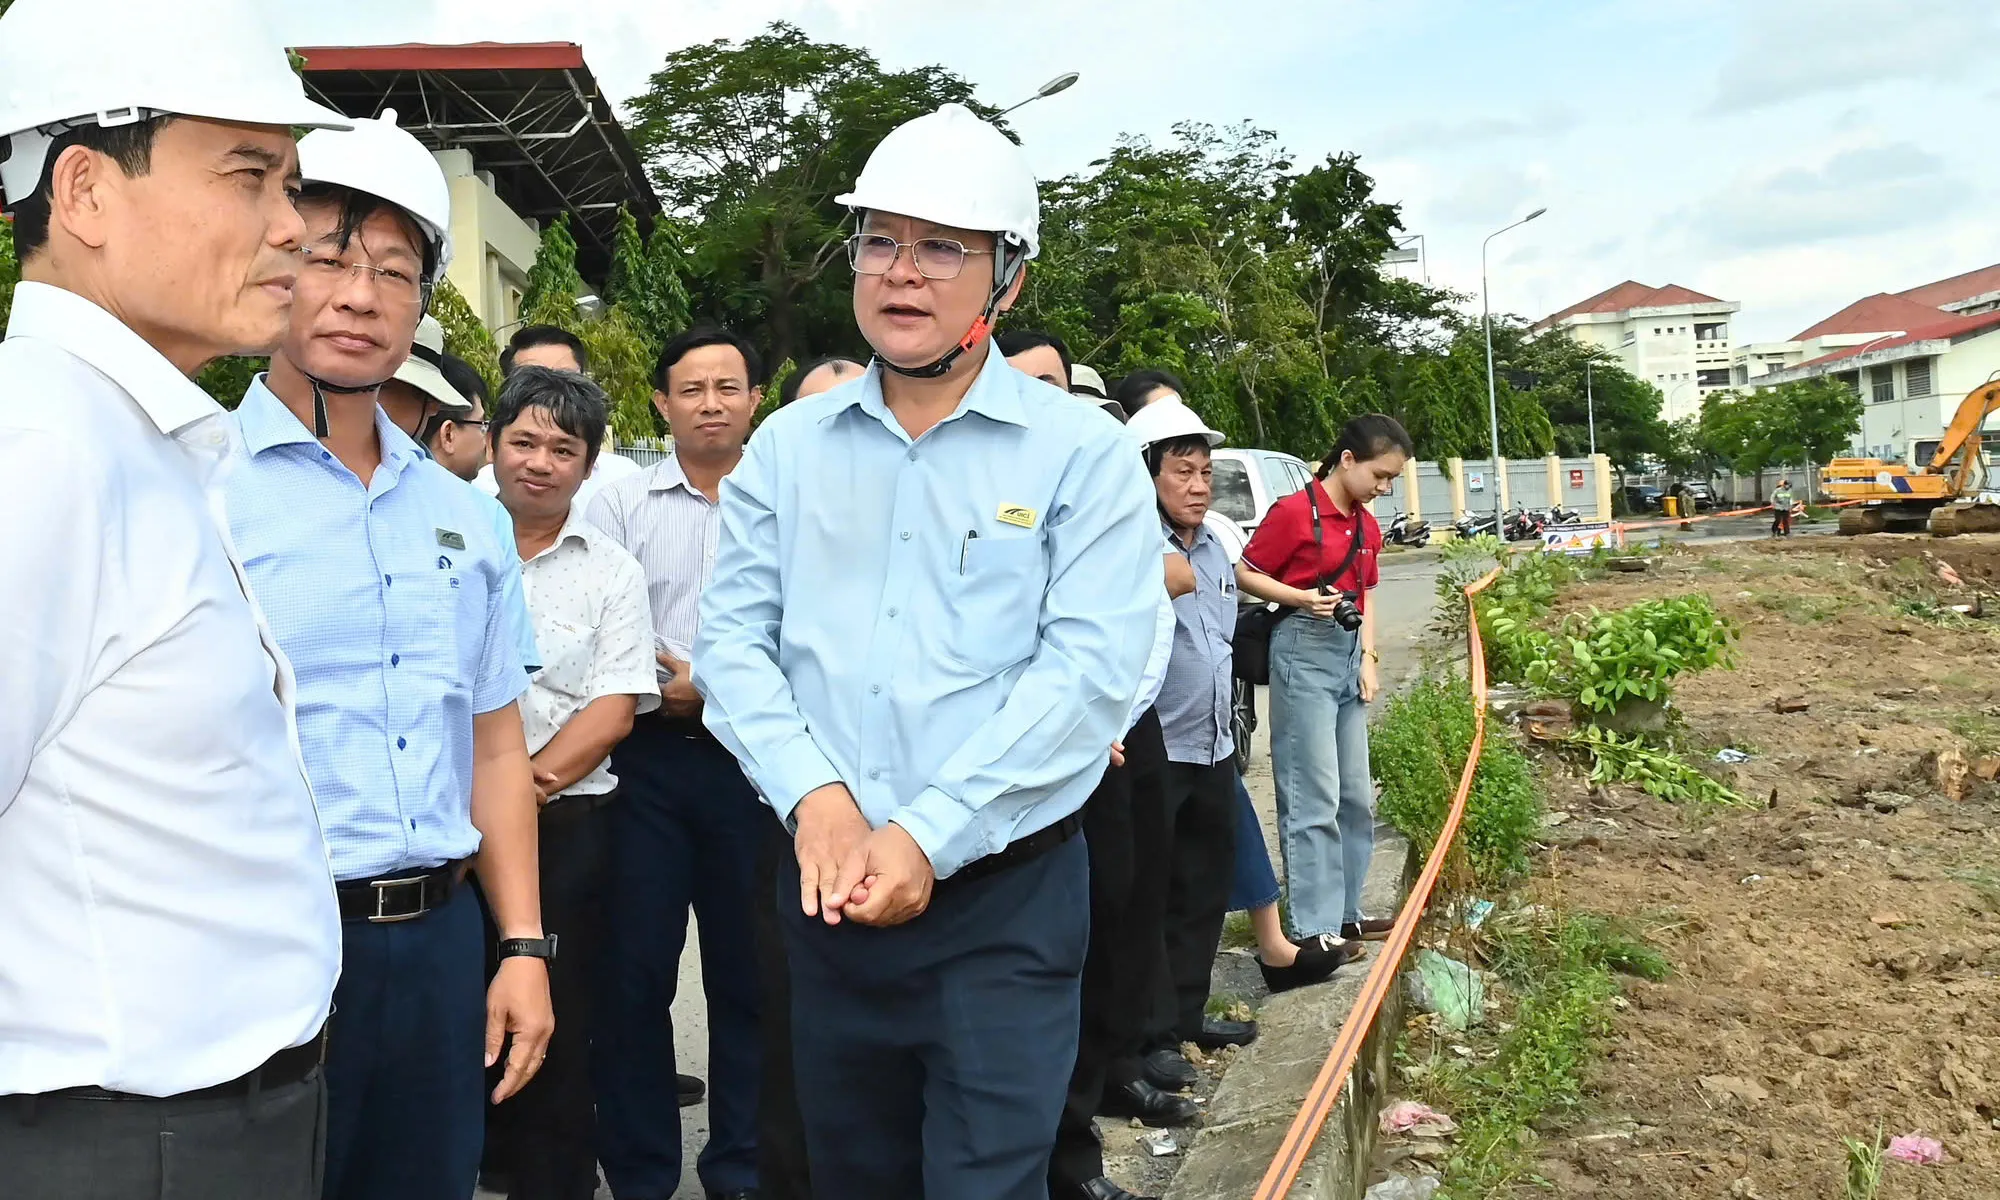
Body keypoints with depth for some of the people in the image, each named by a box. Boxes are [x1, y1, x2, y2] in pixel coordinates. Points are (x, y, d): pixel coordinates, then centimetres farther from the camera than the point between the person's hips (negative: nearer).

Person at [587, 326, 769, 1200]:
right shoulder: (622, 504, 6)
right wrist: (660, 691, -13)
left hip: (752, 759, 0)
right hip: (648, 758, 1)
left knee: (748, 970, 9)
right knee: (635, 969, 4)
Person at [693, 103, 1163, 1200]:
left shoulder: (1084, 454, -5)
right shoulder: (788, 446, 6)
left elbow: (1088, 672, -14)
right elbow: (734, 638, 2)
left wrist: (927, 837, -19)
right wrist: (814, 794, -14)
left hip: (1004, 900, -4)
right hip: (828, 888, 4)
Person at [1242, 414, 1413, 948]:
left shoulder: (1367, 525, 12)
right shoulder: (1294, 512, -12)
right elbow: (1246, 576, -8)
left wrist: (1369, 658, 7)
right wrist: (1303, 599, -20)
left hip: (1349, 653, 9)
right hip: (1304, 650, -9)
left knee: (1356, 795, 13)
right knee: (1314, 798, -7)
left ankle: (1345, 912, 24)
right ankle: (1314, 929, 0)